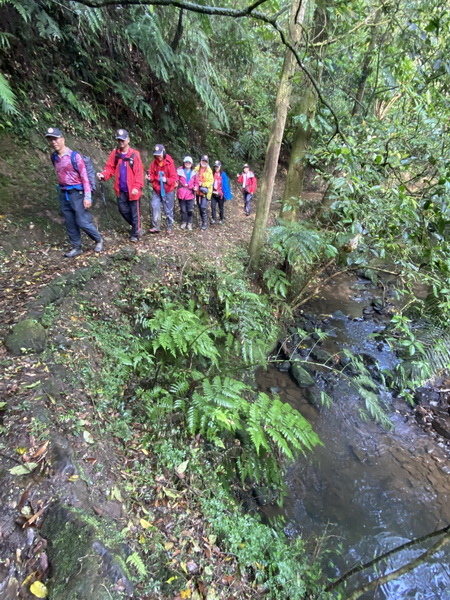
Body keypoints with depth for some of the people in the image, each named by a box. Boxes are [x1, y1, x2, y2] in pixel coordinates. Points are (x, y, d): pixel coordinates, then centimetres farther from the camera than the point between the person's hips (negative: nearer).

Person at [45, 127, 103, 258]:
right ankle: (77, 247, 16)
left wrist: (87, 197, -17)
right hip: (63, 194, 6)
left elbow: (84, 177, -11)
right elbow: (59, 175, 18)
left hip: (76, 193, -6)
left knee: (83, 222, -7)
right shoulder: (54, 157, 9)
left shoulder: (74, 156, -9)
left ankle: (98, 241, 15)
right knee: (70, 223, 7)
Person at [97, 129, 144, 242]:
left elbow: (139, 172, -12)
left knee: (134, 212, 2)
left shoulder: (134, 154, -7)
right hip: (121, 190, 5)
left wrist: (137, 187, -21)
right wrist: (104, 175, -15)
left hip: (132, 189, -5)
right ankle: (136, 227, 32)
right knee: (123, 210, 12)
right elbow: (110, 167, 5)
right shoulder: (115, 153, 7)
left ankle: (135, 234, 14)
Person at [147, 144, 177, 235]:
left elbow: (174, 178, -15)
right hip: (156, 190, 4)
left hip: (168, 191, -3)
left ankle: (169, 228, 19)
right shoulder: (154, 162, 1)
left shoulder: (169, 163, -12)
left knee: (168, 210, 6)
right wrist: (150, 178, -16)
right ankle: (156, 227, 4)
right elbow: (152, 175, 7)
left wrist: (166, 180, -33)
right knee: (155, 207, -4)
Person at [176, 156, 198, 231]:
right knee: (183, 209, 7)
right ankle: (184, 222, 24)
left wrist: (195, 187, -8)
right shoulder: (179, 171, 1)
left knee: (190, 210, 2)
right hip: (181, 193, -1)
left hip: (190, 194, 1)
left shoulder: (193, 172, 7)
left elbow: (196, 182, 10)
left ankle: (189, 223, 16)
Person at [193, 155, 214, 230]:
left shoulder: (209, 171, -2)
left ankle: (204, 223, -2)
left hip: (205, 192, -4)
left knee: (203, 207, -13)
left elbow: (211, 181, -6)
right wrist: (195, 186, -7)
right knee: (199, 207, 11)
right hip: (197, 191, 4)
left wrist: (203, 184, -16)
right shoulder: (196, 169, 5)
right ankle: (203, 219, 27)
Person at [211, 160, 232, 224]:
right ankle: (213, 219, 1)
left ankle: (221, 219, 25)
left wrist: (225, 194, -10)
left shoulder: (223, 174, -5)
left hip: (220, 194, -2)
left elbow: (226, 185, -6)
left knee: (221, 208, 11)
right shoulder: (212, 174, 3)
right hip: (213, 194, 2)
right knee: (213, 207, -8)